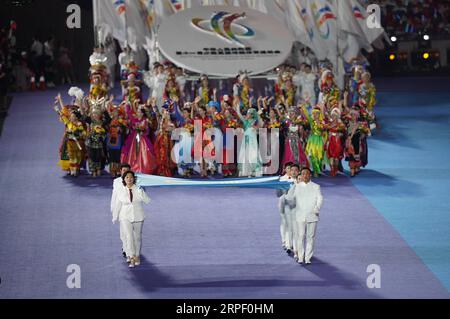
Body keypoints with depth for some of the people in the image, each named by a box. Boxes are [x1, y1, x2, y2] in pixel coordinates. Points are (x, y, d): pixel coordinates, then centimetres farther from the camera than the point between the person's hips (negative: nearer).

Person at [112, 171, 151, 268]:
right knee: (129, 237, -14)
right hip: (126, 217, -1)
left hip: (138, 217, 1)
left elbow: (147, 201, -12)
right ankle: (132, 260, -17)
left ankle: (137, 256, 32)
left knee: (137, 237, 12)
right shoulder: (120, 191, -2)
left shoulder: (139, 189, -4)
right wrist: (115, 217, 12)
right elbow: (117, 205, 6)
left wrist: (141, 194, -29)